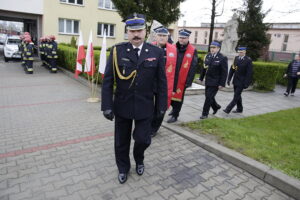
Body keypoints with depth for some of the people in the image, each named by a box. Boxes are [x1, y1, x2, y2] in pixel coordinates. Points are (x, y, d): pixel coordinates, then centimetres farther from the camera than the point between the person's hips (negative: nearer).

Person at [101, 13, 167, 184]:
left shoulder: (157, 52, -4)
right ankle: (123, 168, 41)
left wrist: (162, 105, -1)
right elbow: (108, 80, -5)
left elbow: (162, 81, -1)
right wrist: (107, 105, -9)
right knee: (121, 141, 14)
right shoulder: (117, 51, -6)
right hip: (122, 106, 1)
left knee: (143, 139, 5)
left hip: (145, 106, 0)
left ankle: (139, 160, 41)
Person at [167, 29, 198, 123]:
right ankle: (174, 108, 39)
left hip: (182, 79, -4)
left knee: (178, 96, 4)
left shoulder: (193, 51, -6)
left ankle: (175, 115, 17)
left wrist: (189, 81, -13)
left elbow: (193, 67, -8)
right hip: (171, 77, 4)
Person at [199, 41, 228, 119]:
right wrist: (201, 78, 11)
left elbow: (224, 72, -12)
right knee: (208, 96, 14)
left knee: (209, 97, -5)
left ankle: (205, 114, 9)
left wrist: (222, 84, -15)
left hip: (215, 82, -6)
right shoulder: (208, 56, 5)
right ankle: (216, 107, 41)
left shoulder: (222, 58, -12)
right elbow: (204, 68, 11)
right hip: (208, 81, 6)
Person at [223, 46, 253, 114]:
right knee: (238, 95, 16)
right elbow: (232, 69, 9)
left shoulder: (248, 60, -11)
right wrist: (229, 79, 5)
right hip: (235, 81, 7)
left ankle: (228, 109, -5)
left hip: (241, 82, -6)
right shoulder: (236, 58, 6)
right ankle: (239, 109, 30)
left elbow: (249, 73, -13)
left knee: (236, 96, -6)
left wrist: (246, 83, -15)